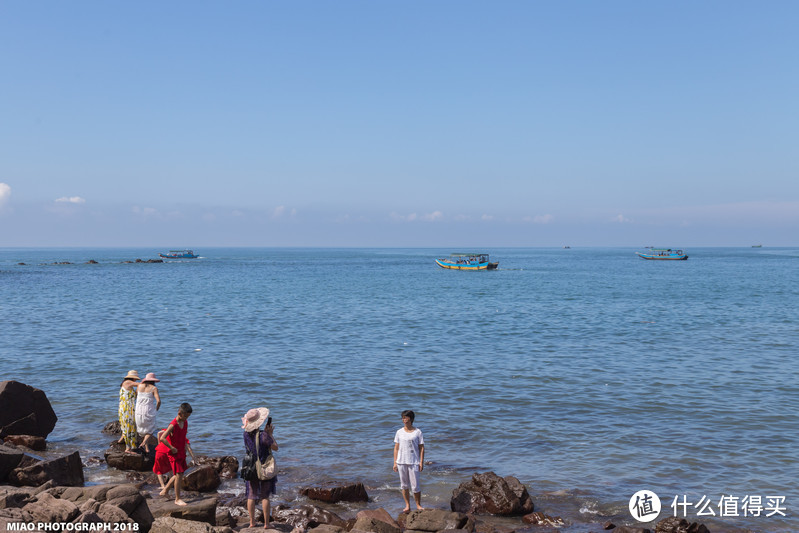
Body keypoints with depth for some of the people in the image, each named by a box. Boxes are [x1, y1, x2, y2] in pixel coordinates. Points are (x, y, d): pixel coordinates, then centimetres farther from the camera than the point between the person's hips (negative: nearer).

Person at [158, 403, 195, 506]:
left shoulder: (185, 423, 3)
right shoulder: (173, 425, -22)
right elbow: (162, 438, -29)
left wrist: (190, 451, 10)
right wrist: (172, 448, -22)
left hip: (182, 452, 8)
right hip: (174, 453, -8)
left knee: (179, 474, 15)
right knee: (178, 475, -7)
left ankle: (165, 490, 31)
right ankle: (177, 499, 3)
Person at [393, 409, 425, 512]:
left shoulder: (417, 432, 1)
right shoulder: (399, 432, 6)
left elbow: (421, 448, 2)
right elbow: (396, 448, 10)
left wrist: (421, 462, -5)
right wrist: (395, 462, 5)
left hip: (413, 462, -3)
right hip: (401, 462, 3)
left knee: (415, 486, -4)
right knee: (404, 485, 7)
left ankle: (418, 505, 13)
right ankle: (407, 506, 18)